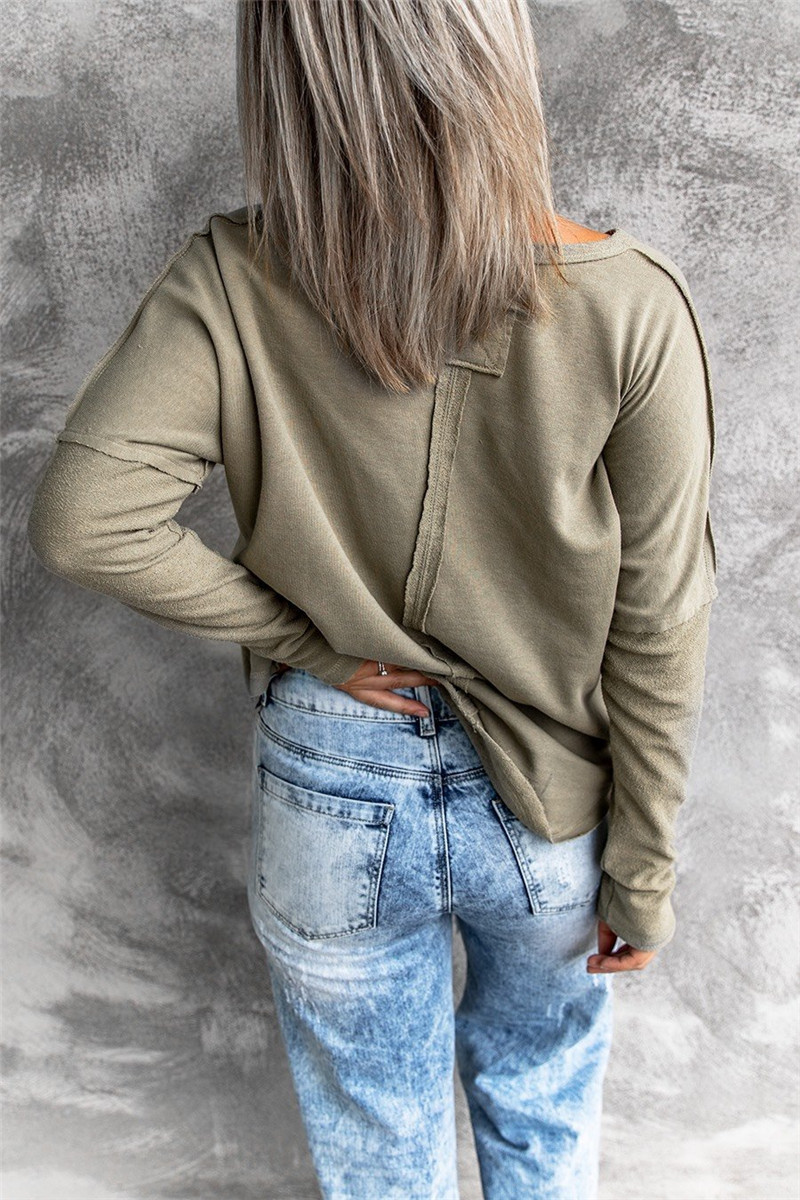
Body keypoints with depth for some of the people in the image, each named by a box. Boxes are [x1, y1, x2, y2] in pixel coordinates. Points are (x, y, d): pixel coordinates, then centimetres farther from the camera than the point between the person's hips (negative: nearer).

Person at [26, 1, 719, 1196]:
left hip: (334, 794, 0)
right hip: (549, 805, 1)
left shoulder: (230, 284, -19)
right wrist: (645, 862, -2)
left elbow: (85, 524, -22)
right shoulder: (630, 307, -20)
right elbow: (657, 630, -15)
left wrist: (304, 638, -10)